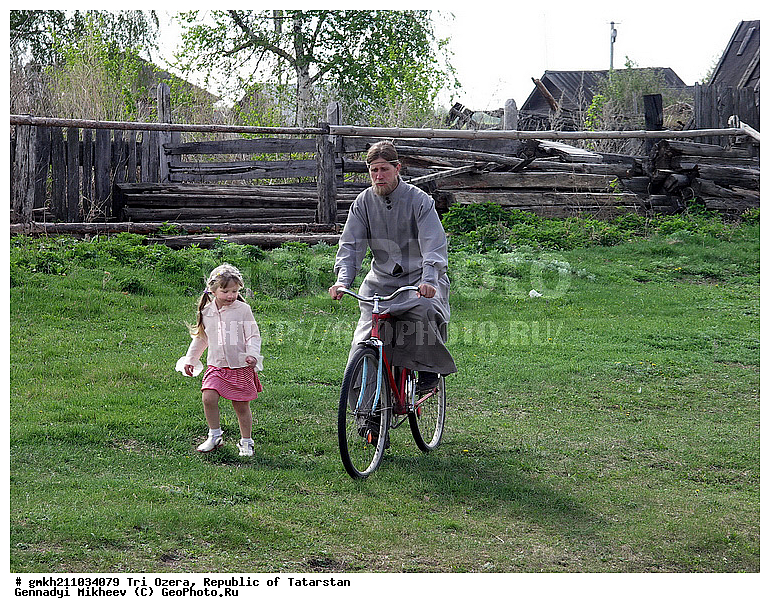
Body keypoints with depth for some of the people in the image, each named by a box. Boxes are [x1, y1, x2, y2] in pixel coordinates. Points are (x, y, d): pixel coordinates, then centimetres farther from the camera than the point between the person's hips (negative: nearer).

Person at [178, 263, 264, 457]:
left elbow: (254, 336, -3)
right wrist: (190, 359, 21)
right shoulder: (206, 312, 4)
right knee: (208, 398, -14)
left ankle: (246, 442, 20)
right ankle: (214, 436, 4)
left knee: (242, 406, 3)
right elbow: (200, 338, 19)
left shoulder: (243, 310, -7)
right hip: (216, 366, 3)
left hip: (241, 367, -3)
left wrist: (253, 355, -20)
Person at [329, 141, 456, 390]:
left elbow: (434, 246, -20)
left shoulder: (419, 200, -11)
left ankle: (429, 369, -10)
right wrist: (342, 280, -22)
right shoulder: (363, 202, 1)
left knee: (425, 309, -35)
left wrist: (429, 281, -38)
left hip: (419, 277, -3)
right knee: (366, 338, -13)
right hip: (381, 280, 3)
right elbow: (350, 245, -4)